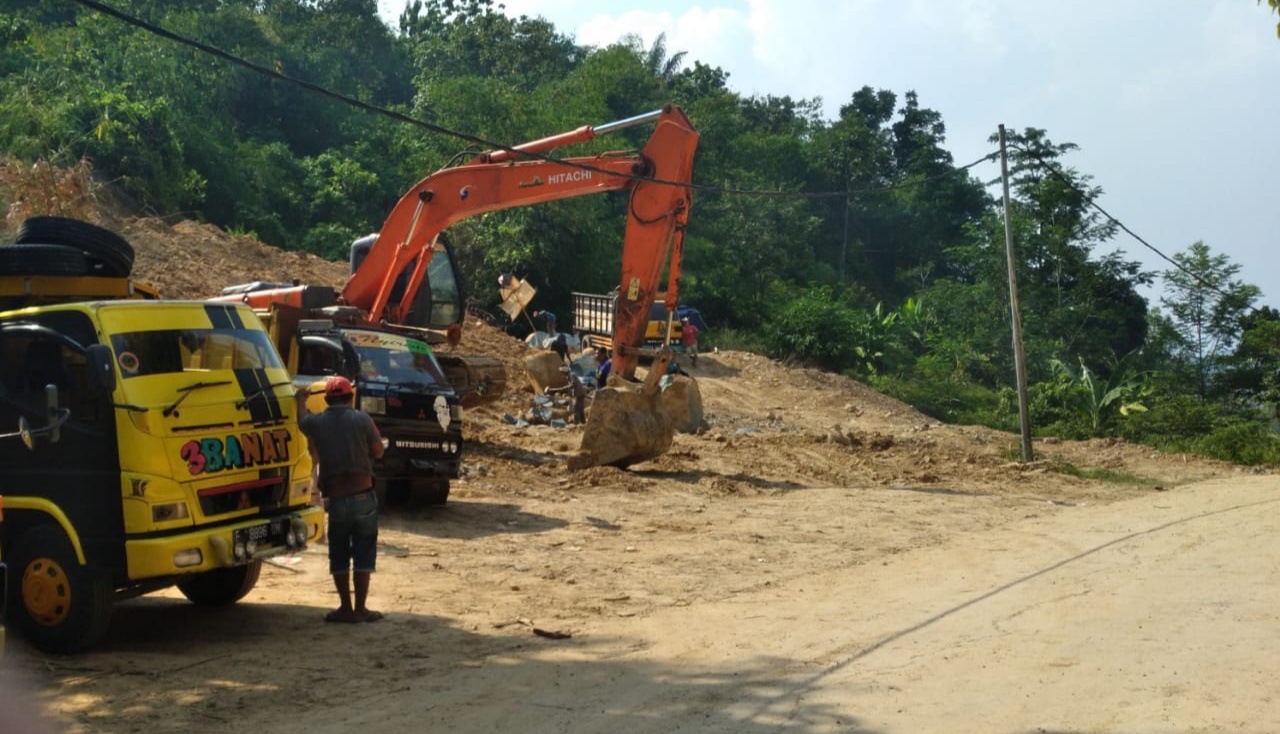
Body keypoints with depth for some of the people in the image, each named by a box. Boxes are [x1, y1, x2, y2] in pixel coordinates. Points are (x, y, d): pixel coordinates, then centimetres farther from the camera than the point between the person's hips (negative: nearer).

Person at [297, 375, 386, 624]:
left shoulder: (316, 422, 2)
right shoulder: (361, 419, -4)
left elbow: (302, 420, 26)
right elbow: (378, 451, 3)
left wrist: (301, 400, 45)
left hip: (336, 498, 1)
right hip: (363, 495, -1)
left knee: (339, 555, 12)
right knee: (364, 553, 6)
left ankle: (346, 608, 13)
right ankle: (360, 608, 6)